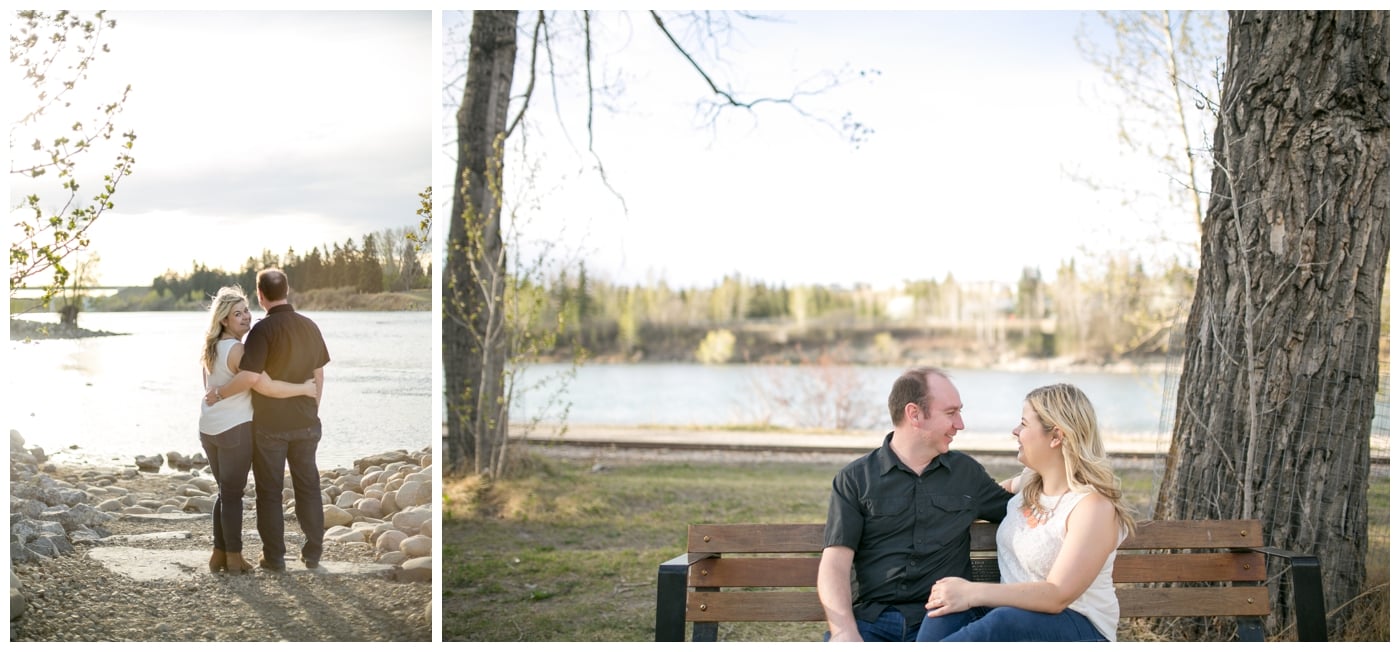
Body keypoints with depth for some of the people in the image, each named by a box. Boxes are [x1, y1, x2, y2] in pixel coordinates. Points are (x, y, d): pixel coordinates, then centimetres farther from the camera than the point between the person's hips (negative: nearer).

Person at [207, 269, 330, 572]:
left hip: (270, 424, -4)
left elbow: (246, 377, -23)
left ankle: (274, 558, 11)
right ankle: (313, 553, 17)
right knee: (308, 487, 13)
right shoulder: (310, 326, 2)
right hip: (306, 422, 5)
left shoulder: (264, 329, -16)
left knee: (270, 492, 7)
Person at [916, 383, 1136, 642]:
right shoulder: (1028, 482, 10)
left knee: (1003, 622, -40)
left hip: (1077, 629, -6)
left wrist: (974, 592, -30)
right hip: (1016, 612, 7)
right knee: (948, 608, -27)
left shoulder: (1093, 505, -14)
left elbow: (1057, 595, -24)